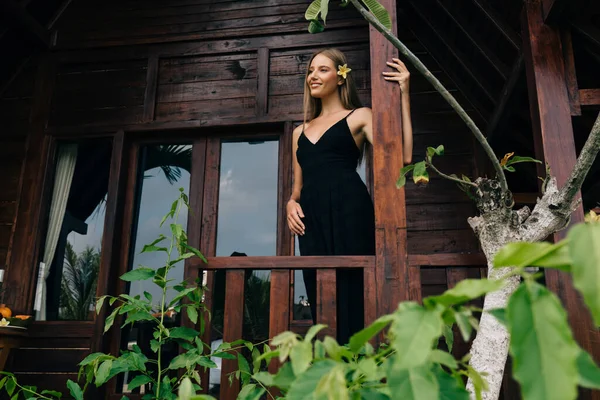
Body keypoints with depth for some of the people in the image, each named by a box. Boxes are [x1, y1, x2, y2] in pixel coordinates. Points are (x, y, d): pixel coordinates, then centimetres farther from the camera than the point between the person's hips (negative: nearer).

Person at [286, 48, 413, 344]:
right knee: (321, 301, 5)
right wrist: (291, 204, 3)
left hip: (349, 211, -5)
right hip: (311, 219, 5)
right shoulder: (301, 131, 24)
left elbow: (402, 156, -6)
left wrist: (403, 96, -5)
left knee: (352, 296, -7)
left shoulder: (359, 117, 10)